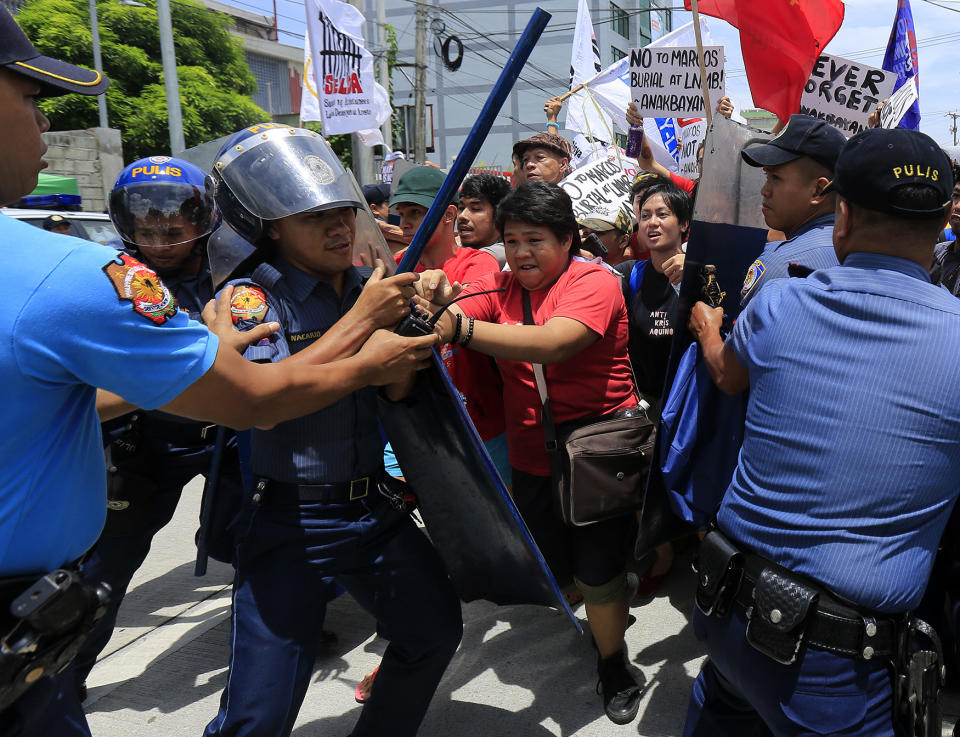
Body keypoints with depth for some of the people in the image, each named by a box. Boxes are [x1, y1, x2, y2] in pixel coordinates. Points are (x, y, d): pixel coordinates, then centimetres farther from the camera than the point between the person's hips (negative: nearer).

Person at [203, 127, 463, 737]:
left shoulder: (368, 287, 5)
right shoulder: (249, 297, -12)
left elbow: (398, 390, 0)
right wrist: (361, 320, -28)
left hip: (375, 507, 6)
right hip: (289, 521, -5)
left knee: (437, 631, 16)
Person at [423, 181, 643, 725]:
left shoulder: (593, 282, -14)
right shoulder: (501, 285, 3)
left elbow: (553, 342, -34)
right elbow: (448, 314, -16)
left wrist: (459, 328, -47)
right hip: (532, 456, 5)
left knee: (597, 573, 4)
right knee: (551, 571, 16)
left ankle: (613, 663, 32)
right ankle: (615, 596, 49)